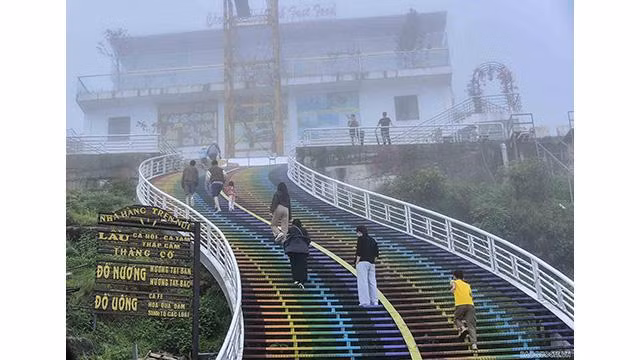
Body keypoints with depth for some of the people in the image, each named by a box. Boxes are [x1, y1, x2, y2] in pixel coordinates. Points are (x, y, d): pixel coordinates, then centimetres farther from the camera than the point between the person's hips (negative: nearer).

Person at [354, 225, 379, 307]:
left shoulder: (361, 239, -6)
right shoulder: (372, 240, 16)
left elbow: (359, 251, -14)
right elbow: (376, 253, 13)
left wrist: (357, 261, -9)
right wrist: (373, 260, 16)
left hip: (362, 262, -7)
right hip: (371, 263, 7)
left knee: (363, 282, -6)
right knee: (372, 282, 10)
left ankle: (365, 302, -9)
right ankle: (374, 301, 11)